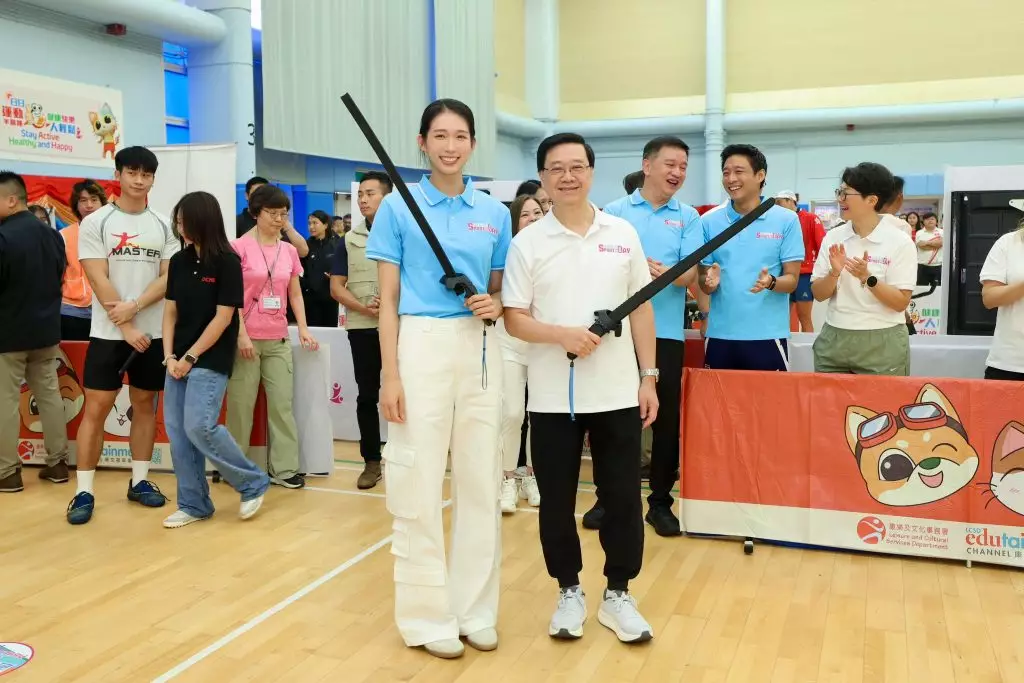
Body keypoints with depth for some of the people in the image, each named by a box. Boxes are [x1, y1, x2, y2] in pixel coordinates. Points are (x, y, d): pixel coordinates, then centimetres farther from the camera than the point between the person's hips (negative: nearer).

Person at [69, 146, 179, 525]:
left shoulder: (164, 226, 6)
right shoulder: (95, 222, -2)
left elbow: (169, 278, 0)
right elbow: (99, 281, -8)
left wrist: (134, 307, -15)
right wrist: (126, 329, -14)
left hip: (153, 333, 3)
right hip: (108, 333, -3)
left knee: (145, 405, 10)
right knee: (95, 408, -2)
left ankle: (139, 481, 21)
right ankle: (84, 492, 4)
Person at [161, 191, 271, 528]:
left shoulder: (227, 262, -10)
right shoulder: (178, 261, 8)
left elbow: (223, 318, -12)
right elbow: (170, 311, 10)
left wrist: (191, 357, -11)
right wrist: (169, 355, -1)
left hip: (211, 360, -7)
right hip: (179, 359, 7)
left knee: (199, 427, -14)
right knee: (177, 431, 5)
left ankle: (253, 483, 5)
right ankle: (194, 504, 16)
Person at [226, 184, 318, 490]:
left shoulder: (289, 251, 10)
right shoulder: (240, 247, -5)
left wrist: (303, 329, 3)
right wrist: (241, 334, -14)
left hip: (279, 339, 5)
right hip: (247, 337, -4)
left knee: (282, 403, 3)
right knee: (241, 405, 2)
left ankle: (284, 468, 9)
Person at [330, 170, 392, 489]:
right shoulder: (349, 240, 10)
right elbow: (336, 287, 8)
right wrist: (363, 308, -9)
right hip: (362, 328, 3)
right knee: (367, 395, 6)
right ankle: (371, 460, 16)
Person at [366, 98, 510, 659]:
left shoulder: (495, 212, 10)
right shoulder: (397, 207, 1)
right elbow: (388, 300, -1)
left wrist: (495, 306, -6)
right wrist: (390, 375, -9)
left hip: (480, 350, 4)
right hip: (421, 346, -3)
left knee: (480, 482, 9)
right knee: (418, 486, 0)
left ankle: (476, 610, 23)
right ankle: (428, 616, 15)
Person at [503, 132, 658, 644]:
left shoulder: (623, 234, 5)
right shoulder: (527, 243, -1)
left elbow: (642, 309, 8)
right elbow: (513, 318, -3)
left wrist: (648, 377, 4)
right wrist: (561, 335, -20)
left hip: (617, 393, 1)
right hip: (552, 397, -1)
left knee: (622, 498, 7)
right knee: (557, 500, 8)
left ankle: (618, 594, 24)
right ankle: (569, 592, 26)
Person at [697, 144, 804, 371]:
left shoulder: (786, 220, -1)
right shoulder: (709, 221, 4)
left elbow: (792, 280, -1)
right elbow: (702, 282, 7)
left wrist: (770, 282, -22)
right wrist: (710, 281, -15)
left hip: (768, 335, -2)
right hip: (720, 335, 2)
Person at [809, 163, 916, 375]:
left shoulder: (900, 242, -7)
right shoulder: (833, 237, 4)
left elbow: (901, 303, -11)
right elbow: (819, 294, 3)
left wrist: (867, 278, -23)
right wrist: (834, 273, -16)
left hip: (882, 344, -3)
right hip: (834, 340, 4)